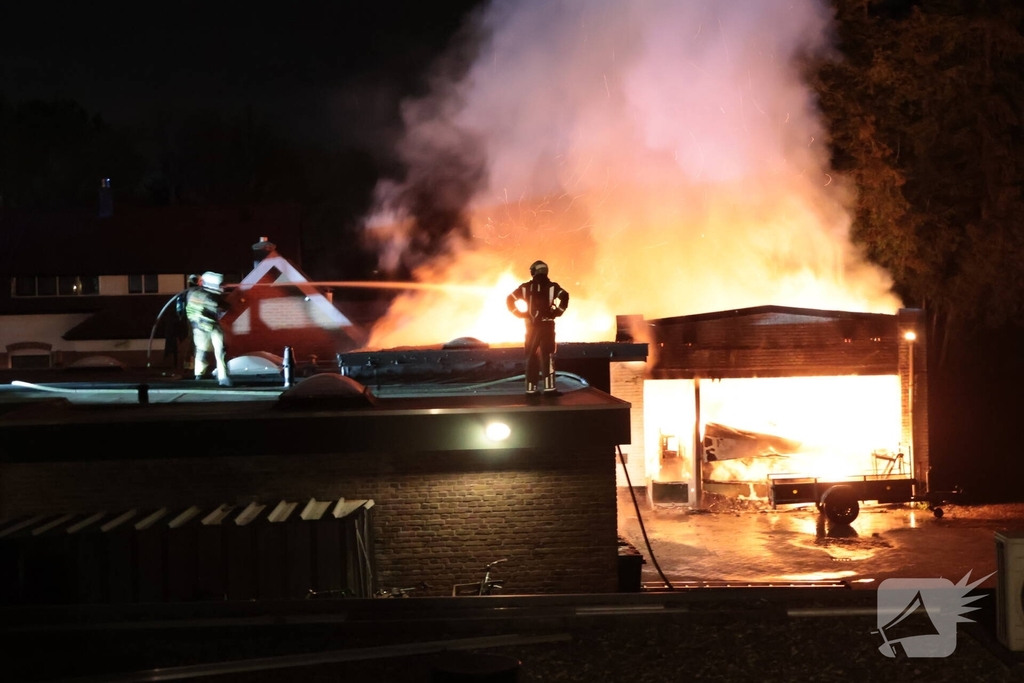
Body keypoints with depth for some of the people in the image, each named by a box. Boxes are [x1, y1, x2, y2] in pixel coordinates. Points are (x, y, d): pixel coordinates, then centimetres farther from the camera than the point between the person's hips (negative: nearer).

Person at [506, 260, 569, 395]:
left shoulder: (525, 287, 6)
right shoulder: (551, 286, -1)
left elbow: (510, 300, 4)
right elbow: (564, 296, -17)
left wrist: (521, 314, 8)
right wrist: (557, 312, -6)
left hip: (531, 325, 3)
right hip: (547, 324, -2)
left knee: (531, 357, 8)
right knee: (547, 355, -2)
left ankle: (530, 388, 6)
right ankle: (549, 387, -10)